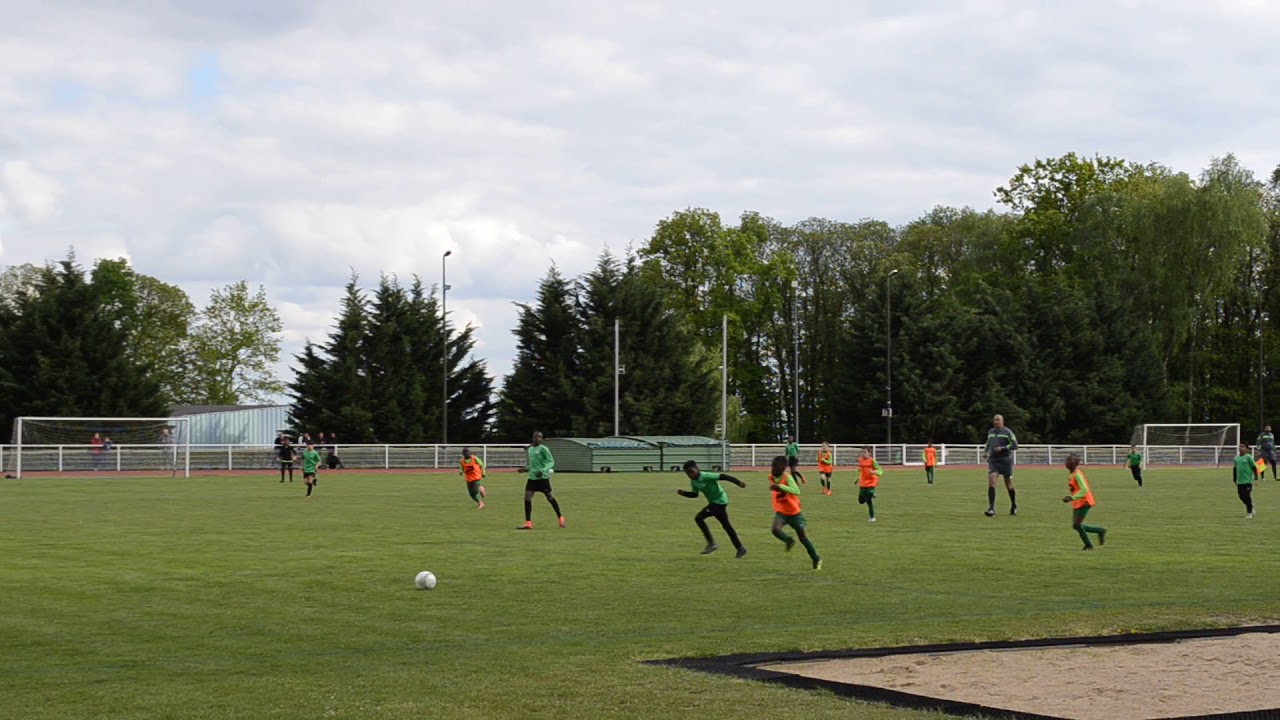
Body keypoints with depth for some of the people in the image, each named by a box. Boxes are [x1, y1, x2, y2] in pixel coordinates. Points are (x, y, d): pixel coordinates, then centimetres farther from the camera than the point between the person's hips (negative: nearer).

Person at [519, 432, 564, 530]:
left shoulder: (543, 449, -8)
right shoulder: (530, 449, 15)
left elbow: (551, 461, -11)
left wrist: (543, 470, -25)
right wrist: (526, 469, 11)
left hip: (543, 477, -6)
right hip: (532, 477, 6)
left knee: (550, 497, 3)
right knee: (527, 497, -9)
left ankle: (560, 518, 24)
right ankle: (528, 523, -8)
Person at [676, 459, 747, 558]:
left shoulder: (706, 476, -23)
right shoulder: (693, 482, 3)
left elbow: (722, 476, -25)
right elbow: (694, 494, 17)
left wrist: (738, 482, -28)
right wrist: (683, 493, 1)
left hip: (719, 501, -9)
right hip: (714, 502, 9)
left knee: (699, 518, -15)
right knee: (726, 525, 16)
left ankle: (711, 544, -9)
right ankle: (740, 548, 25)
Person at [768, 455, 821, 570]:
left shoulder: (787, 477, -23)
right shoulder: (771, 477, -5)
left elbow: (796, 491, -40)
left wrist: (779, 486, -46)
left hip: (794, 512, -4)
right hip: (780, 512, 4)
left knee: (803, 538, 5)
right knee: (775, 529, -26)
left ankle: (817, 560, 24)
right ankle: (789, 541, 5)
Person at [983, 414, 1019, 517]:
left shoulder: (1007, 432, -4)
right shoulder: (990, 432, 13)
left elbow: (1015, 445, -9)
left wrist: (1002, 448, -20)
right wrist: (987, 452, 14)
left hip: (1005, 460, -3)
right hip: (993, 461, 3)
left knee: (1008, 485, 8)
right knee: (991, 482, -16)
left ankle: (1014, 506, 32)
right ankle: (991, 509, -21)